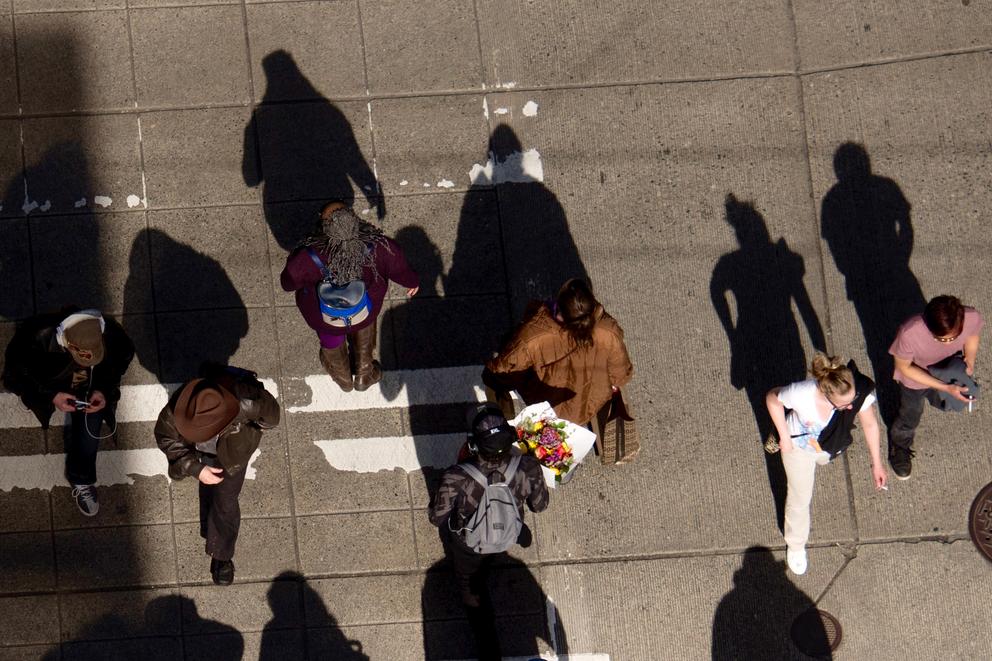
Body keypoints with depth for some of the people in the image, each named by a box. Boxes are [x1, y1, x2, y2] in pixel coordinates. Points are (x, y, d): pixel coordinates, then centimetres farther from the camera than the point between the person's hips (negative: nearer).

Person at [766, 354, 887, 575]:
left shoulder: (860, 392, -40)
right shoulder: (802, 394, -46)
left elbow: (870, 424, -18)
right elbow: (772, 399, -23)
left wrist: (877, 463, -9)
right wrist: (784, 437, -17)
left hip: (831, 447, 2)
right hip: (799, 447, -2)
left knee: (823, 459, 39)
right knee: (800, 498, 17)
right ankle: (796, 545, 46)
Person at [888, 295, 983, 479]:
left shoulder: (972, 318, -38)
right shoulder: (909, 333, -47)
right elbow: (904, 367, -26)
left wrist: (969, 362, -26)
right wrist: (944, 388, -30)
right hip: (916, 376, -2)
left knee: (942, 403, 34)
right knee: (910, 418, 24)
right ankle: (900, 445, 57)